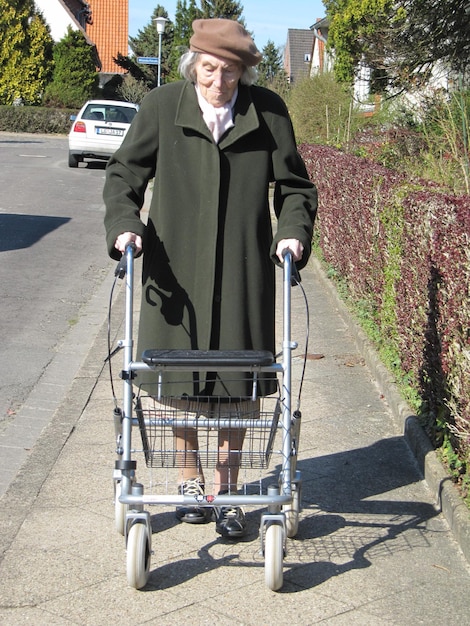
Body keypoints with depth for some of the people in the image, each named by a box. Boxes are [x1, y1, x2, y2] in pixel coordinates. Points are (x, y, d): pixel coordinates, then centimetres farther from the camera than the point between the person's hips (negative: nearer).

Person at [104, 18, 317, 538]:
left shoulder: (268, 112, 0)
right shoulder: (161, 106, -1)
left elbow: (294, 185, 8)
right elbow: (124, 172, 5)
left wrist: (293, 231, -9)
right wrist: (124, 222, -11)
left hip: (243, 273, 0)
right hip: (175, 267, 0)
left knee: (237, 383, 3)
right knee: (180, 379, 7)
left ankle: (226, 489, 18)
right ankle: (190, 479, 27)